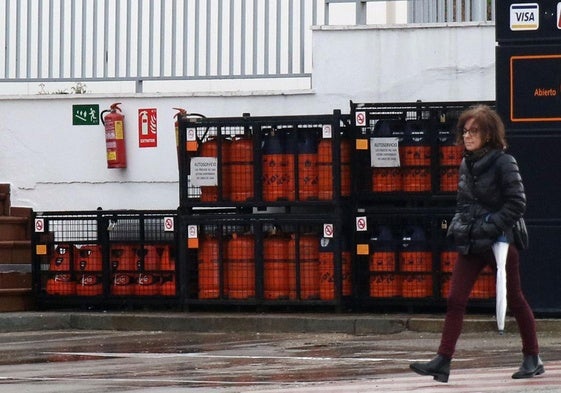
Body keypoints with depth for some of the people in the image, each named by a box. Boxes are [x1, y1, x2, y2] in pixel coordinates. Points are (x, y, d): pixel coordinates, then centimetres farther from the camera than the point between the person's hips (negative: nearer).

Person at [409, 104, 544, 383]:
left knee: (514, 301, 6)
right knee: (455, 301, -4)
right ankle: (443, 362, -7)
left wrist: (491, 226, -20)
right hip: (470, 245, 6)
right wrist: (457, 227, 5)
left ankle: (533, 359, 19)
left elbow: (517, 204, -14)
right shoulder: (466, 165, 10)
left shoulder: (504, 163, -10)